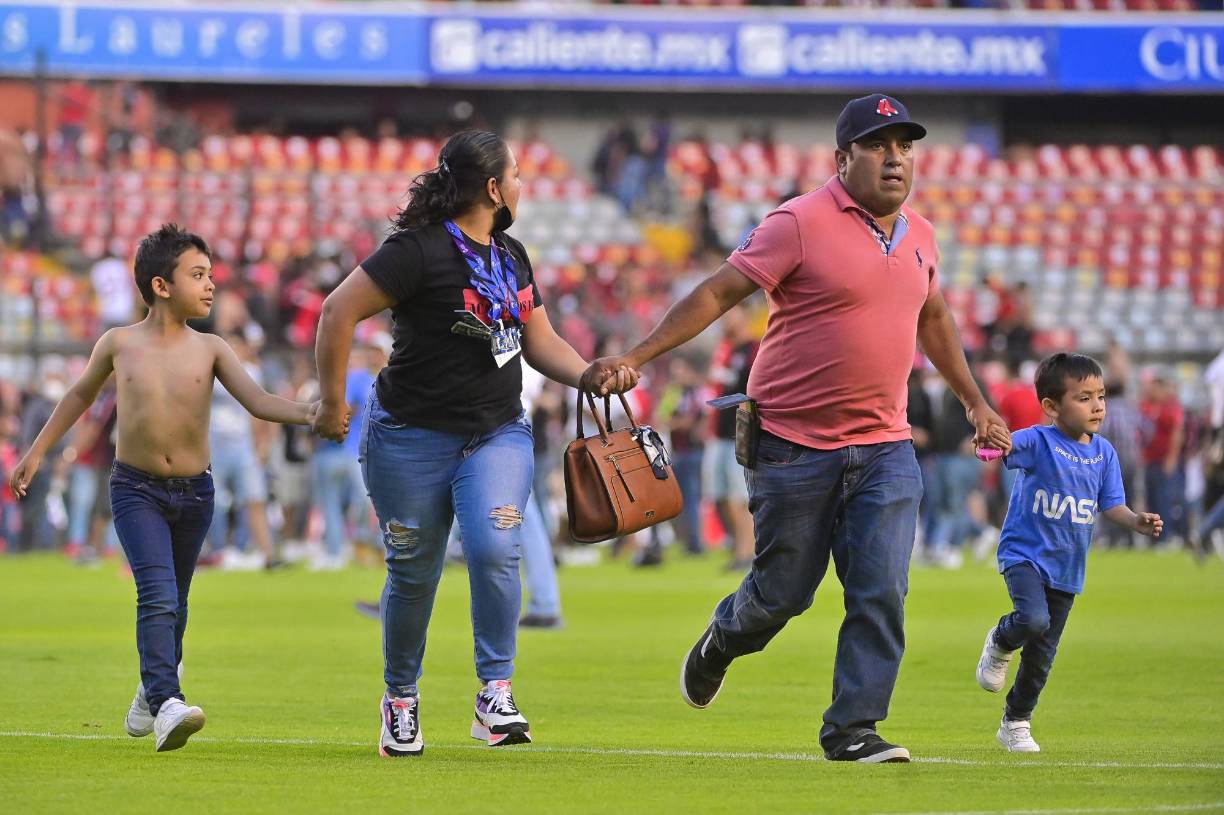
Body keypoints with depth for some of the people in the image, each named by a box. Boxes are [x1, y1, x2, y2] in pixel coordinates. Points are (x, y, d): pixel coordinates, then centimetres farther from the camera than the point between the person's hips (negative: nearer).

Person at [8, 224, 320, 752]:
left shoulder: (210, 350, -1)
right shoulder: (118, 345, -3)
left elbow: (258, 401, -11)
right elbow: (81, 395, 15)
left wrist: (307, 413, -30)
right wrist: (37, 452, 18)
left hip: (194, 492, 3)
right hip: (136, 490, -3)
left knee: (175, 603, 14)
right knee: (158, 595, -20)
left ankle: (150, 696, 36)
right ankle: (166, 705, -30)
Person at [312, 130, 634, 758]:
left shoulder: (512, 258, 13)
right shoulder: (422, 249, -13)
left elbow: (541, 344, 19)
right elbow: (338, 312, -15)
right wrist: (332, 402, -11)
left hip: (498, 434, 5)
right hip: (412, 438, -5)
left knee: (495, 548, -19)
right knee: (414, 572, 4)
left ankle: (496, 694, -16)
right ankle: (400, 700, 25)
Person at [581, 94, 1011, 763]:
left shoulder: (919, 236, 9)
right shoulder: (800, 223, -11)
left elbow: (932, 318, 27)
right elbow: (718, 293, -12)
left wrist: (974, 402, 32)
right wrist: (632, 359, -17)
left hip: (885, 449, 5)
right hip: (794, 448, -5)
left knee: (882, 591, -8)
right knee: (782, 592, 6)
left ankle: (853, 728, 0)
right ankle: (718, 644, 38)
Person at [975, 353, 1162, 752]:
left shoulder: (1103, 453, 2)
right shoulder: (1038, 441, -14)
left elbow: (1111, 505, 6)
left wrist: (1137, 521, -14)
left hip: (1067, 567, 5)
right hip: (1025, 554, -5)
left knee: (1041, 657, 10)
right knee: (1034, 619, -31)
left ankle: (1016, 724, 29)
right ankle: (1000, 643, 6)